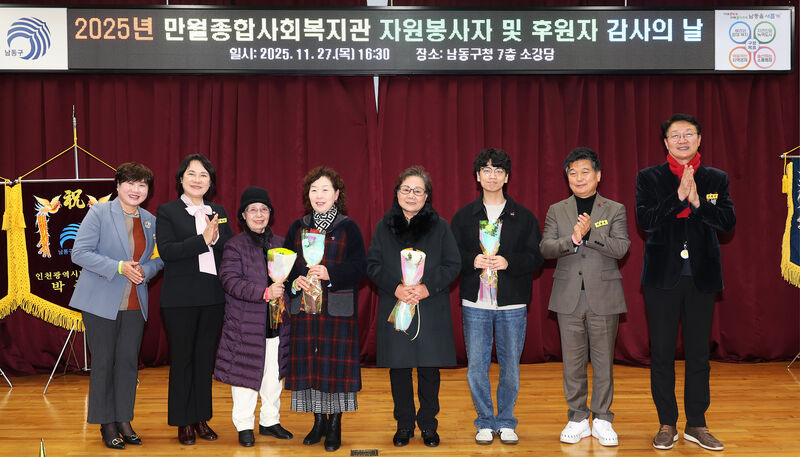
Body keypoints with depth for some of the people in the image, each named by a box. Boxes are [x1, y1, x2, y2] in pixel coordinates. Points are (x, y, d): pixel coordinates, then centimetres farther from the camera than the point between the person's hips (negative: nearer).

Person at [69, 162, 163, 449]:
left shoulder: (150, 221, 10)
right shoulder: (98, 213, -5)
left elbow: (158, 260, 15)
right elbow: (79, 253, -11)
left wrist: (145, 270, -8)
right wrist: (119, 267, -20)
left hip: (134, 305, 4)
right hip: (101, 302, -4)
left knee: (128, 362, 8)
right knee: (103, 362, 2)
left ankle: (124, 421, 19)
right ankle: (107, 425, 13)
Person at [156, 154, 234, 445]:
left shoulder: (219, 212, 13)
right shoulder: (168, 211, 0)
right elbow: (166, 251, -14)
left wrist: (216, 238, -15)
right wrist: (202, 240, -20)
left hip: (213, 298, 4)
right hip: (180, 298, -4)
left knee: (205, 358, 10)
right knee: (182, 359, 4)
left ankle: (202, 418, 20)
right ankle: (183, 422, 14)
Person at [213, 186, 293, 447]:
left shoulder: (280, 244, 11)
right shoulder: (234, 246, -4)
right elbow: (231, 281, -15)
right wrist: (264, 293, -23)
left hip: (276, 324, 5)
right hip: (245, 324, -4)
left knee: (274, 374, 11)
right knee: (246, 373, 2)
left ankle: (270, 420, 26)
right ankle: (244, 425, 15)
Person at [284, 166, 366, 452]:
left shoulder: (348, 228, 1)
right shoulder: (297, 228, 11)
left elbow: (359, 267, -6)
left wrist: (329, 274, -20)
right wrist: (295, 281, -10)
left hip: (338, 308, -3)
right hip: (305, 306, 3)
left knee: (335, 362, -2)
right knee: (310, 362, 5)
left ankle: (334, 425, 11)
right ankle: (318, 421, 21)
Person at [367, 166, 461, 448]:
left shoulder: (439, 226, 4)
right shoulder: (384, 226, 7)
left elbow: (452, 265, 0)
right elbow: (372, 265, 3)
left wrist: (428, 287, -15)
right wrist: (395, 287, -14)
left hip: (431, 309, -1)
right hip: (394, 308, 1)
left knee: (429, 368, 4)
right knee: (398, 367, 6)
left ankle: (428, 425, 19)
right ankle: (404, 425, 20)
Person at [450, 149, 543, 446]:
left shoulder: (524, 217, 5)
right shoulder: (463, 217, 8)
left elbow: (536, 257, 0)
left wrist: (508, 262, -16)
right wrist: (473, 261, -15)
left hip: (512, 304, 0)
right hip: (475, 303, 0)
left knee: (510, 365, 5)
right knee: (476, 366, 2)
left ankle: (506, 422, 20)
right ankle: (485, 422, 17)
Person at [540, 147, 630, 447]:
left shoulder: (615, 210, 5)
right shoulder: (556, 211, 9)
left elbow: (621, 248, -8)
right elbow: (545, 248, -2)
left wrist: (590, 233, -20)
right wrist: (573, 239, -19)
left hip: (603, 297, -1)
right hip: (569, 297, 1)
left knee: (603, 360, 3)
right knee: (573, 361, 6)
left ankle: (602, 419, 15)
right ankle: (577, 419, 17)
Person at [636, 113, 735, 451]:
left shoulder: (716, 179, 7)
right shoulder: (649, 178, 3)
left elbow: (728, 222, -4)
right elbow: (644, 219, -11)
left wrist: (697, 201, -17)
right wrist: (679, 196, -19)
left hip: (701, 276, 1)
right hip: (662, 275, -1)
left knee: (699, 353, 7)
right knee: (662, 353, 4)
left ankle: (696, 424, 18)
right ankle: (667, 424, 15)